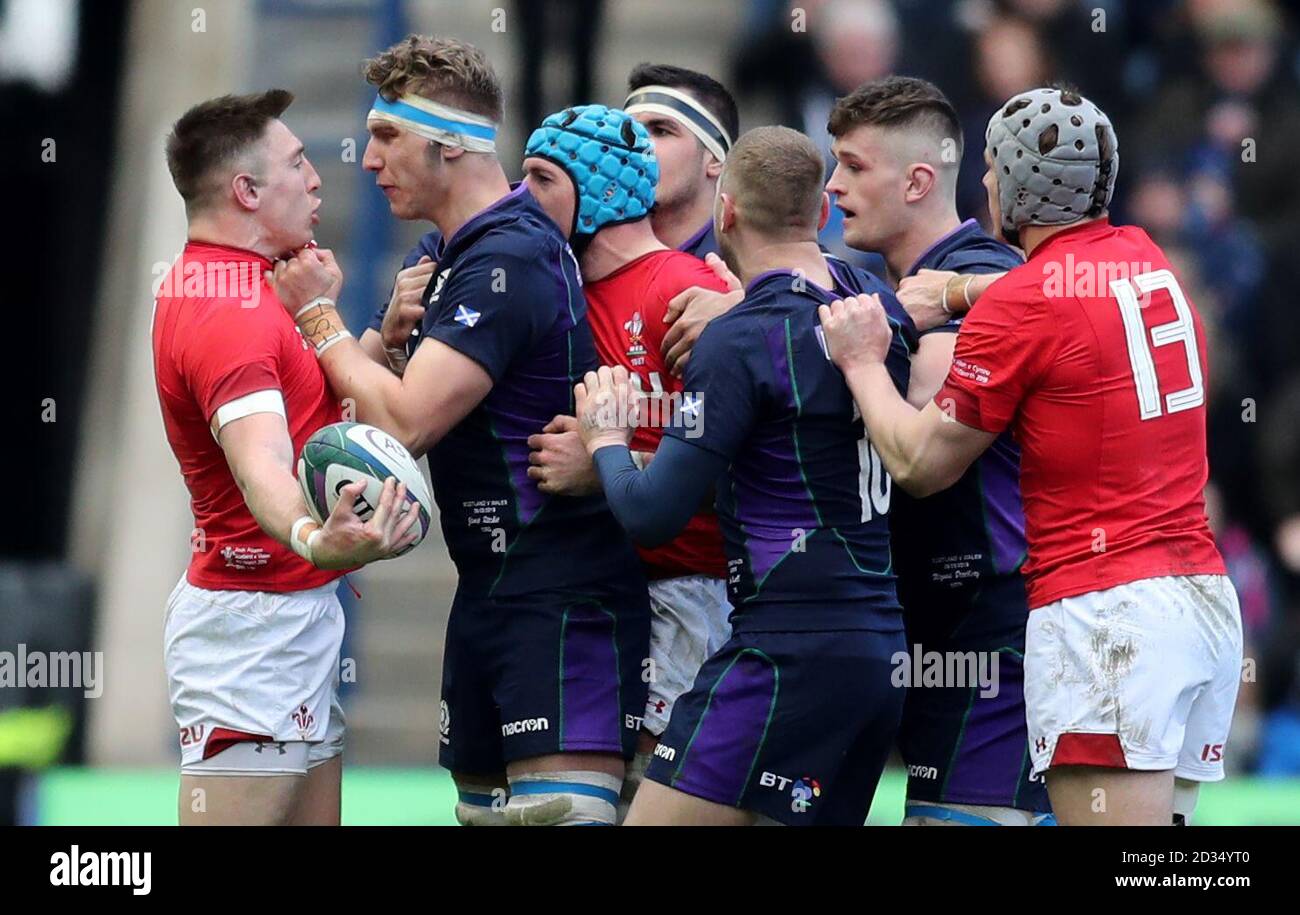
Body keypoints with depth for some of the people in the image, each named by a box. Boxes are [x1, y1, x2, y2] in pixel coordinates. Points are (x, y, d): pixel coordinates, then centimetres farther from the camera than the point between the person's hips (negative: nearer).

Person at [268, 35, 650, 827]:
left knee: (559, 811, -17)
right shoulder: (458, 255, 14)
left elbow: (406, 421, -22)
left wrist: (321, 317, -9)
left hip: (559, 603, -10)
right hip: (491, 588, 10)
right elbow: (413, 404, 20)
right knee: (484, 808, 11)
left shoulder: (508, 259, -17)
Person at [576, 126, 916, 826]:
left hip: (789, 653, -8)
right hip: (884, 648, 8)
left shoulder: (740, 341, -13)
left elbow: (651, 514, -13)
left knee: (657, 818, -8)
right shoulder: (876, 307, 7)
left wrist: (606, 439, 7)